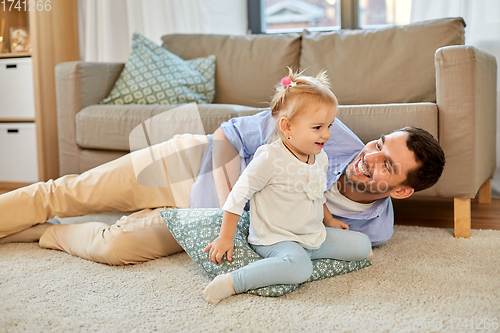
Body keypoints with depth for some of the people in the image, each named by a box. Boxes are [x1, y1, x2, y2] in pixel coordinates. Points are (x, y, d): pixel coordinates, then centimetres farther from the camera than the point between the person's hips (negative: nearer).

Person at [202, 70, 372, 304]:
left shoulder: (320, 157, 4)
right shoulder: (270, 158, -20)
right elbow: (238, 195, -15)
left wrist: (329, 220, 26)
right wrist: (225, 238, -14)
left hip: (314, 234, 8)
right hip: (275, 238, -8)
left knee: (363, 244, 6)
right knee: (299, 267, -37)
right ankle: (232, 283, -31)